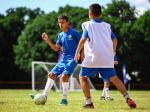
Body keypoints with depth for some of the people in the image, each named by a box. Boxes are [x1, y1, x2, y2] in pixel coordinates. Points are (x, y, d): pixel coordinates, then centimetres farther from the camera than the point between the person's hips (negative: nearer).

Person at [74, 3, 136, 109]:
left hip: (93, 57, -4)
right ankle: (127, 98, -5)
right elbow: (114, 40, 13)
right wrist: (112, 54, 26)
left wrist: (77, 53, -1)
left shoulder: (87, 25, 5)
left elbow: (83, 39, -8)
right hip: (107, 57, 4)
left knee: (83, 77, 10)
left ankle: (89, 103, -1)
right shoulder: (107, 26, 17)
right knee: (114, 78, 11)